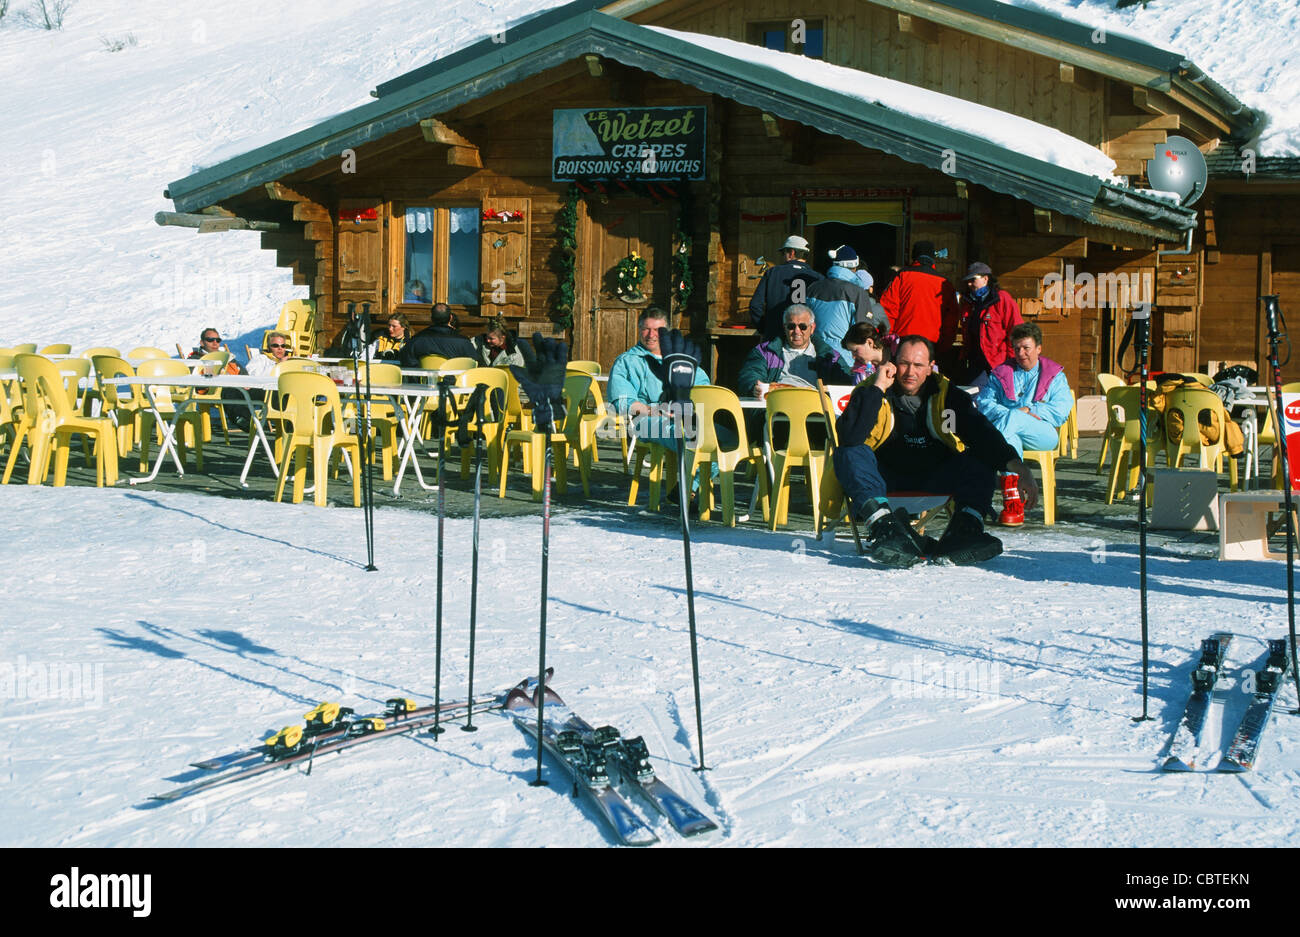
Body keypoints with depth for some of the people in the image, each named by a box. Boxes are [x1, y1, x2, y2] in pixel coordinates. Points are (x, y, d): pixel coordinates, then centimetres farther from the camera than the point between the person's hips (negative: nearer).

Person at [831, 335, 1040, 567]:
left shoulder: (948, 397, -1)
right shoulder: (872, 391, -7)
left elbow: (984, 434, -10)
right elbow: (849, 437, -24)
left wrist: (1018, 467, -27)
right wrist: (877, 388, -25)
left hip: (935, 476, 2)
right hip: (886, 476, -2)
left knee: (982, 461, -18)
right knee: (849, 454, -29)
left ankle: (965, 529, -39)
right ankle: (884, 528, -49)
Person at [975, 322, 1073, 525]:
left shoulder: (1055, 375, 17)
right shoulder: (1001, 373, 21)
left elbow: (1061, 410, 1)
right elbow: (983, 403, 5)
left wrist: (1028, 410, -8)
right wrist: (1006, 414, -13)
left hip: (1043, 434, -1)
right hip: (1012, 431, 1)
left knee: (1012, 418, -36)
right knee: (1010, 438, -40)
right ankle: (1013, 503, -50)